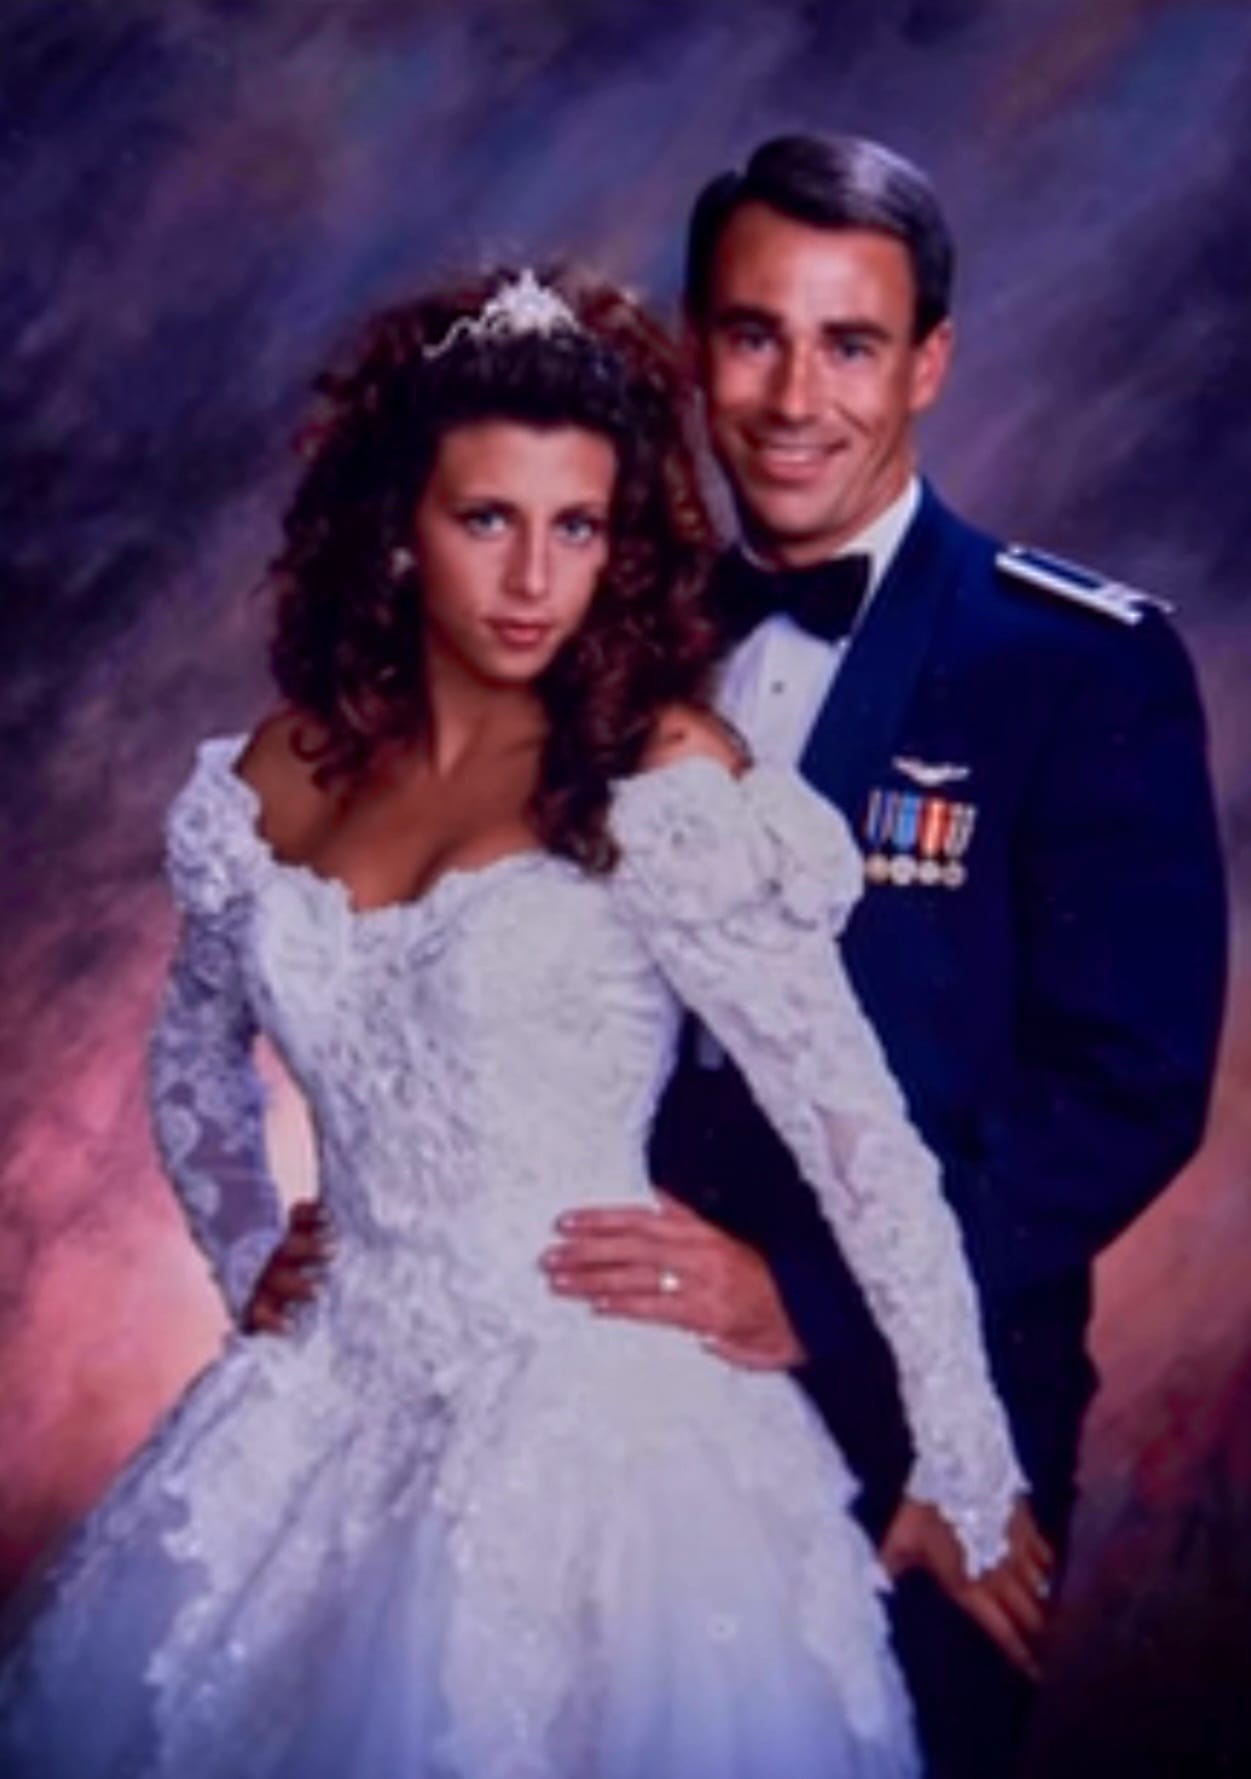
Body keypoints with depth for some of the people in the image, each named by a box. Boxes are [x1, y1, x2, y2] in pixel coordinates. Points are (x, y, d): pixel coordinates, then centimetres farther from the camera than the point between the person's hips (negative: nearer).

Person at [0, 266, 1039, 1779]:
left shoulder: (665, 780, -13)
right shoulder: (279, 776, 2)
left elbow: (860, 1134, -14)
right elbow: (195, 1059, 20)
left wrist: (968, 1480, -12)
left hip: (598, 1430, -5)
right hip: (343, 1410, 5)